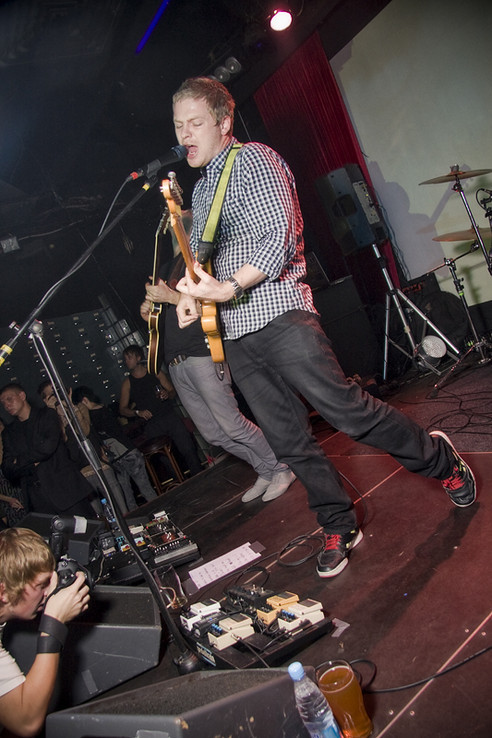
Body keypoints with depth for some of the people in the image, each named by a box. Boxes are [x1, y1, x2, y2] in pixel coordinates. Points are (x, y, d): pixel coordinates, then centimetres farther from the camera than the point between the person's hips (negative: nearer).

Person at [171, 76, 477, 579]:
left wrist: (228, 288, -24)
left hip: (279, 315, -7)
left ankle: (440, 460, 15)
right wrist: (190, 292, 5)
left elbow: (280, 237, -13)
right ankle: (340, 528, 21)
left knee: (345, 409, -10)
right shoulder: (200, 189, 24)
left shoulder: (252, 159, 0)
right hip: (236, 335, 7)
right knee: (288, 442, 6)